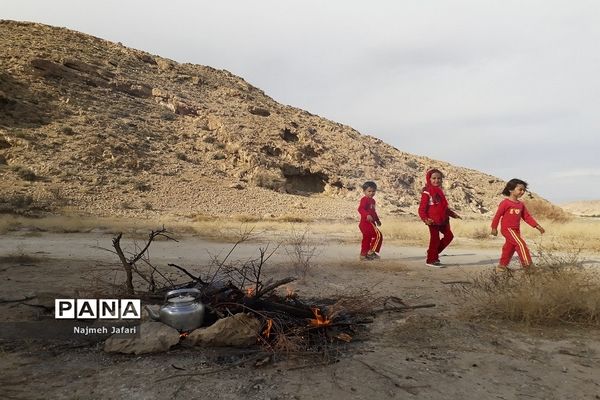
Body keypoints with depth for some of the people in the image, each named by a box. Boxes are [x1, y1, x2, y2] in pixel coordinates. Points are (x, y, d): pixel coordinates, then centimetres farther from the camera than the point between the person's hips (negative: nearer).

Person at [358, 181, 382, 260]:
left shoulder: (372, 200, 18)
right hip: (366, 223, -10)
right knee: (378, 235, -14)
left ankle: (363, 254, 21)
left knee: (367, 239, 14)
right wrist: (367, 215, -42)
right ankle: (371, 252, -11)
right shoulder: (364, 200, -12)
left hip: (371, 223, 10)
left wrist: (377, 220, 30)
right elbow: (360, 209, -27)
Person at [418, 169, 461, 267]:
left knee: (449, 235, 11)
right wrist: (425, 219, -28)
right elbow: (422, 208, -14)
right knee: (435, 239, -3)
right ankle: (431, 260, 11)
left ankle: (434, 253, 24)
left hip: (442, 219, 8)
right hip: (433, 220, -8)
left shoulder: (440, 191, 15)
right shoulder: (427, 192, -9)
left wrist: (453, 214, 24)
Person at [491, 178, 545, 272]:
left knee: (510, 247, 12)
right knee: (521, 244, -16)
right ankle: (527, 264, -12)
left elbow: (527, 216, 12)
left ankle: (502, 266, 22)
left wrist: (536, 225, 3)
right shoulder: (505, 203, -12)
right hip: (507, 229, -8)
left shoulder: (521, 205, 11)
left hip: (516, 230, 8)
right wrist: (494, 228, -7)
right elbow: (498, 215, -9)